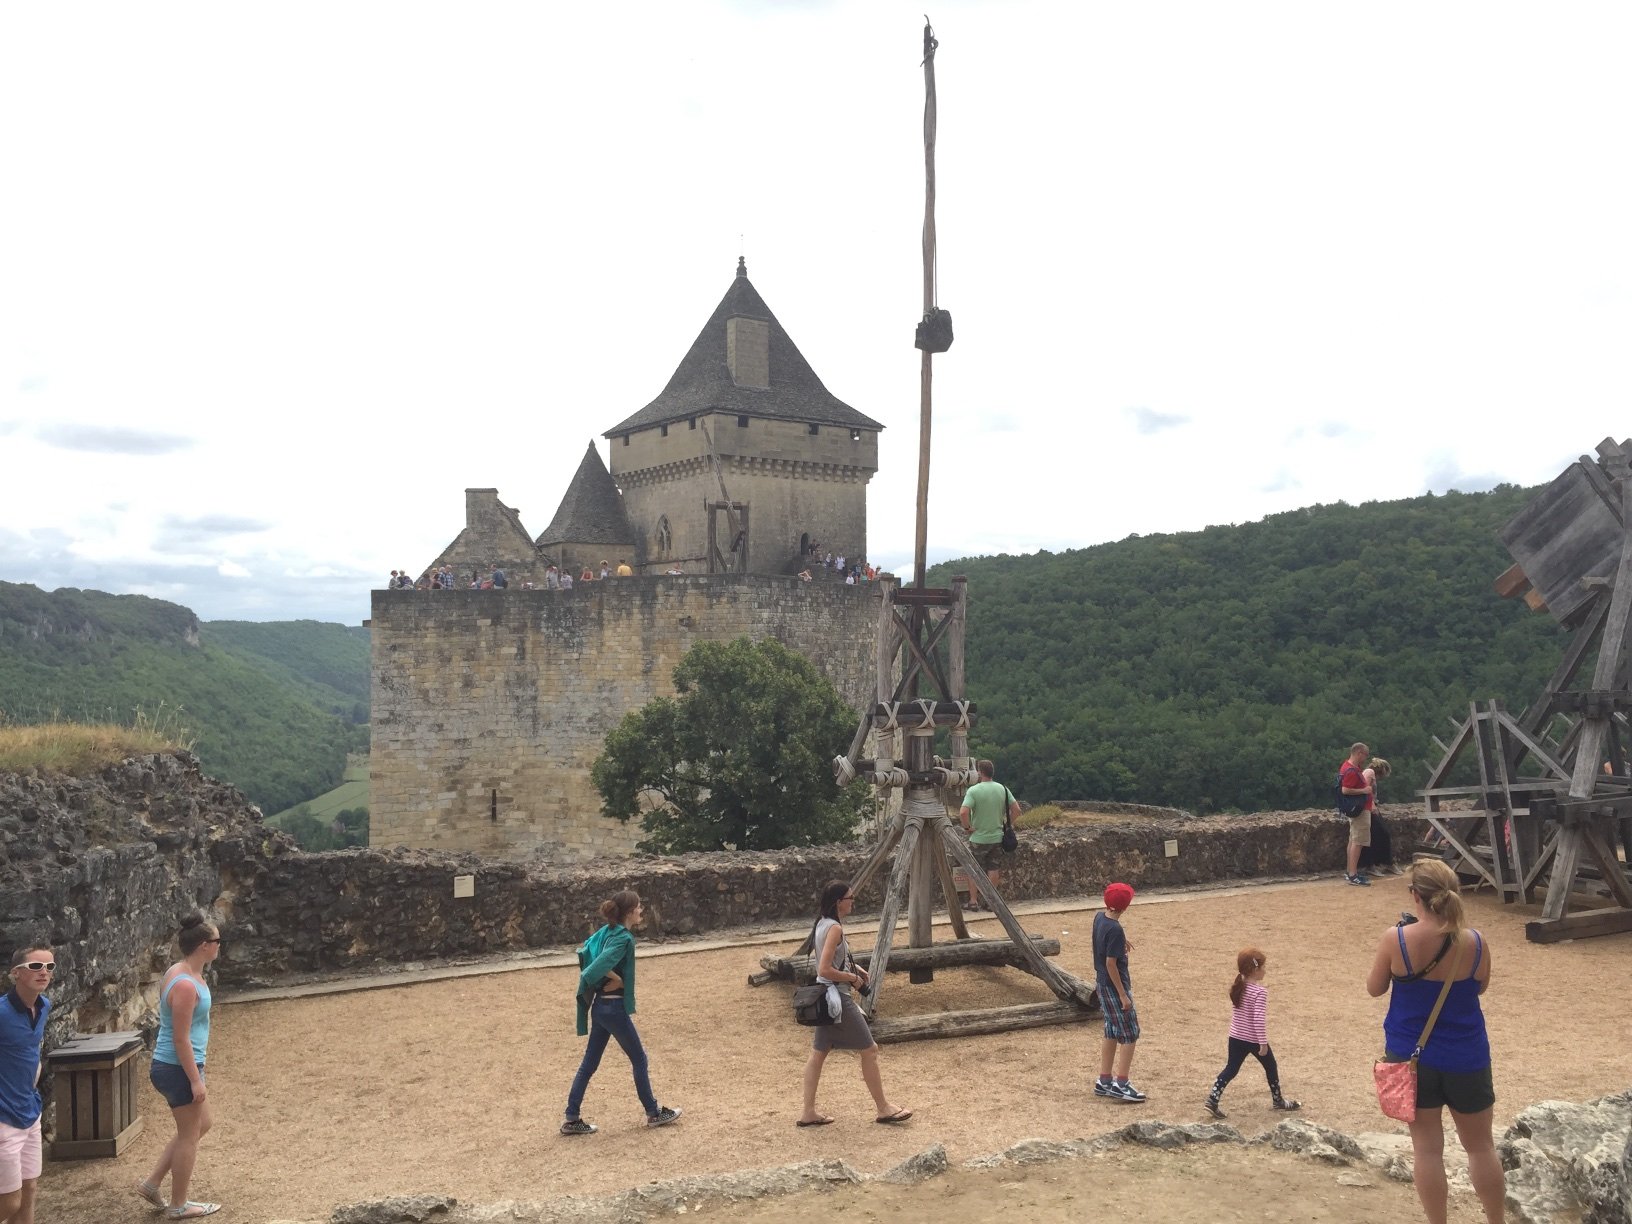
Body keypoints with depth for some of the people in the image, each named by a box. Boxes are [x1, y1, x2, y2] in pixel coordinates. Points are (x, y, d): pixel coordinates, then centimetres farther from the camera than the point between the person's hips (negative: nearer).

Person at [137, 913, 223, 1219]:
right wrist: (195, 1080, -20)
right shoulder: (186, 985, -25)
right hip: (178, 1069, -10)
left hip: (170, 1066, 10)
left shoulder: (181, 973, 7)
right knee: (189, 1135, 5)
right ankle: (178, 1205, 18)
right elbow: (181, 1039, -24)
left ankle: (152, 1184, 26)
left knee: (200, 1126, 21)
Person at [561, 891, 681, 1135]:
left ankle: (571, 1119, 15)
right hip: (614, 1008, -8)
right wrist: (617, 980, -13)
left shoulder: (608, 931, 6)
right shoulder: (624, 938, -20)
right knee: (639, 1060, 9)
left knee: (590, 1063, 12)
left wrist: (611, 978, 6)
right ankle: (654, 1113, 22)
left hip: (600, 1006, 8)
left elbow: (586, 954, 13)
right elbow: (600, 966, -31)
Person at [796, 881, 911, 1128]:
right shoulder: (834, 928, -21)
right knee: (869, 1049, 2)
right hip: (837, 996, -9)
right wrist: (853, 977, -13)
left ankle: (808, 1112, 15)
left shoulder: (822, 924, 8)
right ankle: (883, 1109, 11)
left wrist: (853, 967, 11)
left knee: (819, 1052, 12)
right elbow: (825, 970, -25)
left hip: (825, 996, 9)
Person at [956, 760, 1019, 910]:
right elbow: (1016, 810, 0)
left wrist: (967, 827, -12)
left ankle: (973, 901, 13)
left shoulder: (973, 790, -16)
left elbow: (963, 812, -27)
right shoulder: (1002, 789, -1)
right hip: (997, 837, 4)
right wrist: (1005, 824, 10)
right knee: (993, 870, 12)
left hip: (978, 838, -4)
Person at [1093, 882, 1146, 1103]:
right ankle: (1121, 1085, 3)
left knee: (1112, 1033, 17)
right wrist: (1123, 995, -19)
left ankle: (1104, 1081, 23)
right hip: (1114, 986, -9)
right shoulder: (1115, 930, -24)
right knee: (1129, 1034, 0)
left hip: (1102, 983, 9)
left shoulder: (1100, 917, 2)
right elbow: (1110, 963, -23)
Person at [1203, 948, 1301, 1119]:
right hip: (1255, 1040, -6)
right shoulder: (1260, 992, -22)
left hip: (1236, 1038, 6)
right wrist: (1263, 1043, -20)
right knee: (1271, 1067, 18)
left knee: (1230, 1069, 9)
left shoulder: (1237, 987, 1)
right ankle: (1277, 1100, 34)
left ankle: (1212, 1100, -3)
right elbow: (1258, 1020, -25)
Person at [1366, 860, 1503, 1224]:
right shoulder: (1475, 942, -13)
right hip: (1466, 1058, 1)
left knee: (1427, 1147, 9)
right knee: (1481, 1145, 18)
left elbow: (1374, 988, -4)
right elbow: (1480, 987, 6)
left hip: (1411, 1056, -1)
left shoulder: (1395, 939, -18)